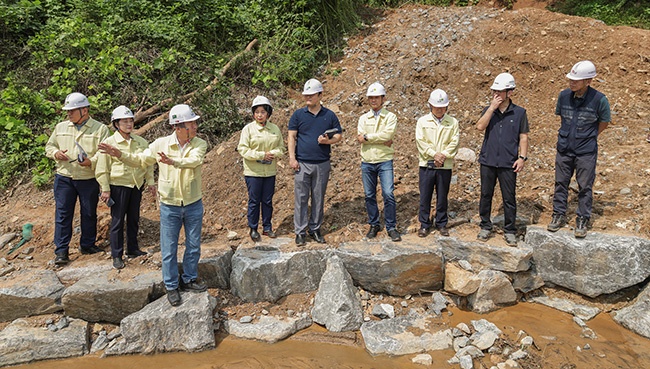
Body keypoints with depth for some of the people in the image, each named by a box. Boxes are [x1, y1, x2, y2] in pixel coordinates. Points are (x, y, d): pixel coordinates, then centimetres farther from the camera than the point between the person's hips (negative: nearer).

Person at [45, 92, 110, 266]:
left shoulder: (100, 129, -3)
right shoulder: (61, 127, 9)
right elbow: (49, 146, 18)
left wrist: (92, 161, -26)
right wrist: (55, 153, -5)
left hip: (89, 180, -2)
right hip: (64, 178, 3)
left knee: (89, 213, 9)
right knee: (62, 213, 2)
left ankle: (87, 245, 26)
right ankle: (61, 250, 9)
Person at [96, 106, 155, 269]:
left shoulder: (141, 142, 5)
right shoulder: (109, 143, -8)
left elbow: (148, 163, 14)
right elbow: (102, 168, -6)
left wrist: (150, 182, 10)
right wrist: (105, 189, -8)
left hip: (137, 186, 4)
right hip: (118, 186, -4)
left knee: (134, 219, 14)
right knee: (117, 221, 2)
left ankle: (132, 249, 29)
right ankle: (117, 255, 12)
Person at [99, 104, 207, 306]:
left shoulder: (199, 144, -9)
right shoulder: (161, 144, -6)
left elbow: (194, 160, -30)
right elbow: (140, 160, 6)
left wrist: (173, 161, -48)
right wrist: (119, 154, -10)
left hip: (194, 205, 1)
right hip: (169, 205, 0)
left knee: (193, 246, 14)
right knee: (169, 249, 7)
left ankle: (189, 279, 34)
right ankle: (172, 286, 23)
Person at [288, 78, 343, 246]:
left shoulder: (329, 115, 6)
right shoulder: (298, 114, 4)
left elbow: (339, 135, 10)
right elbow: (291, 137, 2)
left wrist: (328, 141, -12)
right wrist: (292, 158, -7)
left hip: (322, 164, 1)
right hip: (302, 163, -1)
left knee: (318, 198, 9)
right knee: (301, 198, 0)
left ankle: (315, 229, 21)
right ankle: (300, 232, 9)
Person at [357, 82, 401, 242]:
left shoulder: (390, 117, 2)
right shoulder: (363, 118, 10)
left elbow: (387, 134, -16)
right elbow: (360, 138, -5)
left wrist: (367, 137, -11)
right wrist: (381, 140, -13)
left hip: (384, 161, -3)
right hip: (367, 162, 3)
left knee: (388, 194, -8)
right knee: (369, 195, 8)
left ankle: (391, 227, 4)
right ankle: (374, 225, 22)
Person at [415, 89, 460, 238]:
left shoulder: (453, 122, 6)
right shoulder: (422, 121, 5)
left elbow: (454, 142, -1)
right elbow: (421, 141, -5)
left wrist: (443, 155, -15)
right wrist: (434, 154, -15)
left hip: (445, 166, 1)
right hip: (426, 164, 0)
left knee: (442, 197, 8)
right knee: (425, 196, 3)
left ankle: (442, 224, 22)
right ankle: (424, 224, 15)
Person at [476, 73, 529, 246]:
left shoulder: (519, 113, 1)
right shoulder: (489, 110, 6)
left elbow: (523, 137, 2)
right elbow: (480, 126, -12)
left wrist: (522, 157, -6)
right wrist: (492, 107, -14)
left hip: (508, 163, -2)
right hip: (488, 161, 2)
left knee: (509, 198, 5)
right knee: (486, 195, 10)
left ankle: (510, 231, 17)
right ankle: (485, 226, 24)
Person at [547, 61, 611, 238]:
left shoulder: (599, 100, -14)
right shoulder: (564, 96, -4)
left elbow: (604, 122, 2)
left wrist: (588, 137, 7)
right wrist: (566, 135, 12)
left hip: (586, 151, -3)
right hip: (564, 148, 3)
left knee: (585, 187, 6)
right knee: (561, 183, 11)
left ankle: (582, 220, 19)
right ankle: (559, 215, 25)